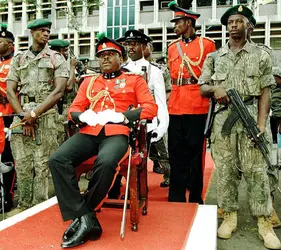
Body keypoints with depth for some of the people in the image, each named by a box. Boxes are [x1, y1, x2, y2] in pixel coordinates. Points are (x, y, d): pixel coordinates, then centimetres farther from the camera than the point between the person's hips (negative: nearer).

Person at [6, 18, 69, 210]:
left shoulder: (57, 59, 7)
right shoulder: (18, 59, 15)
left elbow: (58, 91, -5)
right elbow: (10, 90, 7)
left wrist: (35, 113, -10)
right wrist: (23, 116, -7)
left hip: (46, 116, -3)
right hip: (21, 115, 3)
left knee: (42, 165, -4)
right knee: (22, 164, 2)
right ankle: (24, 206, 13)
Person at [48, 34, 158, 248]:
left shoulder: (134, 80, 15)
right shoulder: (89, 81, 25)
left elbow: (151, 108, 2)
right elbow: (73, 110, 20)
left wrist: (121, 115, -11)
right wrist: (84, 116, -5)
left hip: (116, 133, -4)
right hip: (88, 132, 4)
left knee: (106, 162, -38)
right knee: (57, 160, -24)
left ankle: (83, 214, -14)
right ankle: (85, 217, -22)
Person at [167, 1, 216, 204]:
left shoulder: (207, 44, 1)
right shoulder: (172, 47, 15)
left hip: (198, 108, -4)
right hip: (175, 108, 4)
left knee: (196, 152, 3)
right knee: (176, 153, 7)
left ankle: (196, 198, 17)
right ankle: (176, 197, 18)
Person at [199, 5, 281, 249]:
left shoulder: (261, 55, 8)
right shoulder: (214, 57, 13)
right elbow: (202, 87, 13)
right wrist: (215, 89, -11)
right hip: (223, 118, 2)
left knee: (256, 169, -3)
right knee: (225, 169, 4)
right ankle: (229, 216, 16)